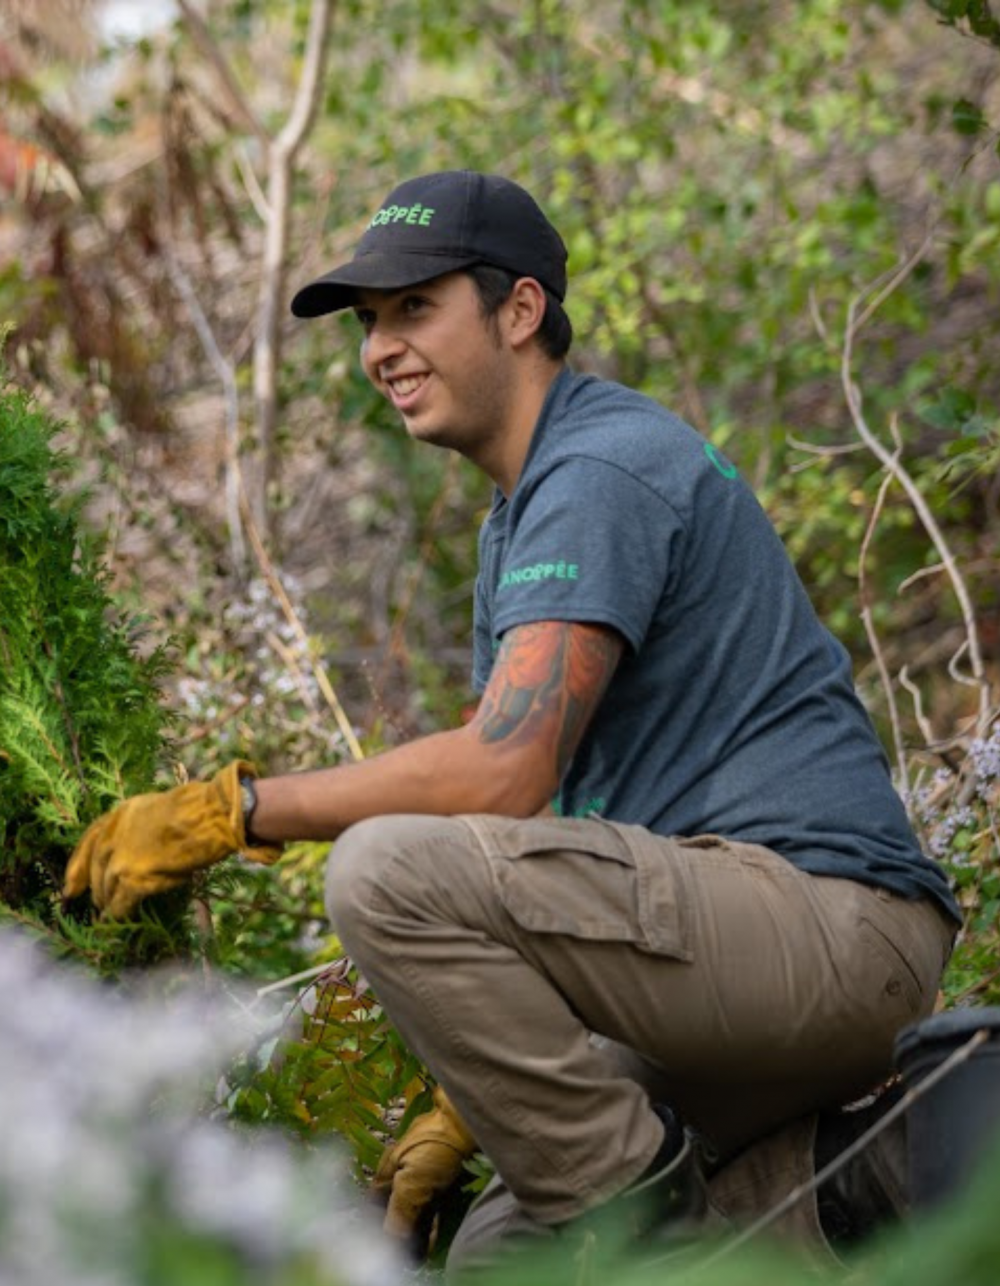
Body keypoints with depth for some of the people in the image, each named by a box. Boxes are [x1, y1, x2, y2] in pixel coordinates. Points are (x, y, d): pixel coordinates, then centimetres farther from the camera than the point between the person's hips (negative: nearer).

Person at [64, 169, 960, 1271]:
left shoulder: (601, 473, -12)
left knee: (385, 870, -24)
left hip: (830, 917, -10)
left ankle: (622, 1195, -13)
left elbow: (502, 774, -23)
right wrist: (473, 1093, 15)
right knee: (494, 1253, 14)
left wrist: (228, 810, -16)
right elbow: (538, 817, 20)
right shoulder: (518, 513, 22)